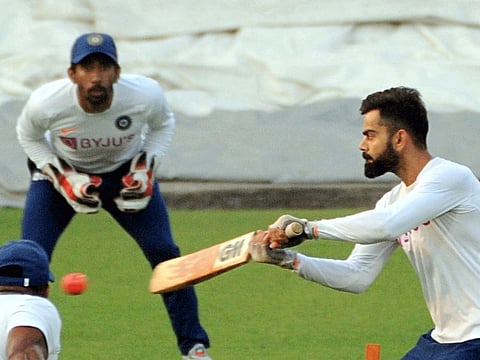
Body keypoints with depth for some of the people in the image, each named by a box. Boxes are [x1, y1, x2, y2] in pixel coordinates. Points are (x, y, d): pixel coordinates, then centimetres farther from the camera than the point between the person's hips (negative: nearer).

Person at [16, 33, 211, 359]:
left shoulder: (146, 95, -30)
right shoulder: (45, 103, -32)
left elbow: (163, 124, -4)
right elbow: (29, 135, -7)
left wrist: (146, 168, -17)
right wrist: (63, 177, -19)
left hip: (127, 173, 1)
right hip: (62, 173, -1)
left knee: (164, 253, -10)